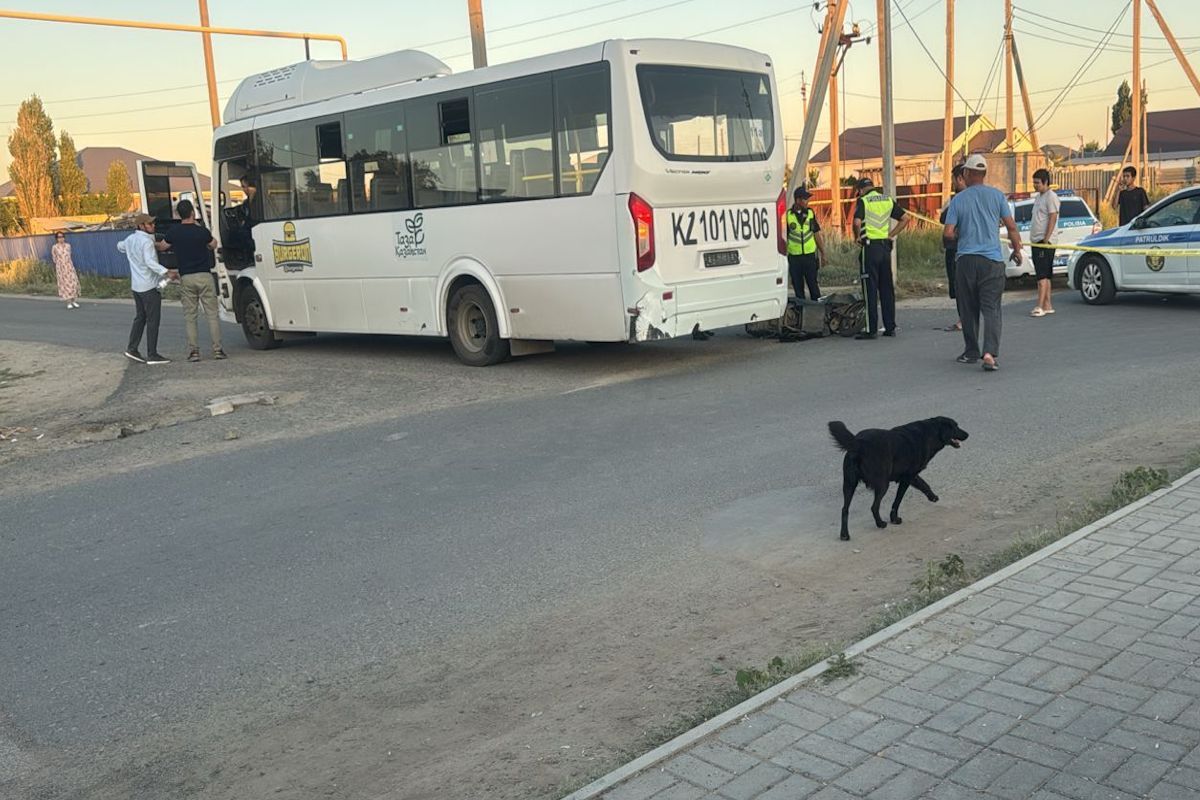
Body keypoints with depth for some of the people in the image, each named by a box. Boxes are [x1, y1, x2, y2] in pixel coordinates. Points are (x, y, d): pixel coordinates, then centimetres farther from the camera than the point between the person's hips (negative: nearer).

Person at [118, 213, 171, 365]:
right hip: (149, 286, -9)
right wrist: (165, 272, -39)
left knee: (140, 317, 17)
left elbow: (120, 246, 33)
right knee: (153, 320, -4)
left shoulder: (130, 239, 11)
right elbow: (150, 262, -30)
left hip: (136, 285, 9)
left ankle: (132, 349, 16)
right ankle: (152, 355, -3)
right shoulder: (146, 241, -17)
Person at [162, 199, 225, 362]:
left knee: (189, 316, 7)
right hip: (204, 276, -2)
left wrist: (153, 244, 41)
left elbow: (162, 246, 18)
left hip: (186, 278, 2)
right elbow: (213, 245, 11)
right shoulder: (201, 231, -8)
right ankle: (217, 349, 0)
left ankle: (193, 350, 3)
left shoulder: (174, 232, 0)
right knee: (212, 314, 3)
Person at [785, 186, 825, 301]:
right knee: (798, 287, 6)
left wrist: (822, 253, 10)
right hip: (794, 257, -1)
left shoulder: (810, 213, 6)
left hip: (810, 255, 1)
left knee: (813, 285, 0)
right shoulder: (787, 215, -2)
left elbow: (816, 234, 11)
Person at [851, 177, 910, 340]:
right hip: (885, 246, 6)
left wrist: (857, 238, -5)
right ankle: (890, 327, 13)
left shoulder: (863, 201, -6)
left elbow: (857, 222, -22)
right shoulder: (888, 200, 12)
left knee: (870, 289, -3)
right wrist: (891, 235, 11)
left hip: (870, 247, -6)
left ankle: (871, 329, -3)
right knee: (887, 288, 11)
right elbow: (905, 219, 11)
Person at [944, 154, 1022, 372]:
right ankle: (990, 353, -18)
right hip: (991, 259, 0)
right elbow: (1011, 227, 3)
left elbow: (948, 233, -4)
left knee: (969, 309, 12)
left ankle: (971, 352, 19)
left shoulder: (958, 200, 2)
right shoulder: (997, 195, 3)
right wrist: (1017, 250, 17)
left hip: (965, 260, 0)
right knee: (991, 308, -3)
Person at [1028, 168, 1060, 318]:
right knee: (1044, 275, 11)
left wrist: (1046, 239, -21)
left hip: (1045, 242, -10)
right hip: (1036, 241, 10)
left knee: (1043, 275, -13)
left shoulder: (1051, 197, -10)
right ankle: (1047, 305, 15)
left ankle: (1040, 307, -17)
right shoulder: (1039, 197, 19)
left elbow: (1053, 219, -16)